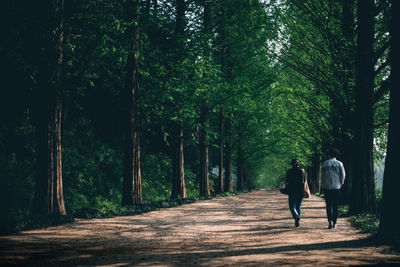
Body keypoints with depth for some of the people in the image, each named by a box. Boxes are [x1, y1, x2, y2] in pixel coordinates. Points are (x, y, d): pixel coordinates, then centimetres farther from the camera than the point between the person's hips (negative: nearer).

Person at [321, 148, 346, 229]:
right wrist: (341, 183, 14)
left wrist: (323, 184, 13)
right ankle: (334, 223, 9)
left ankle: (330, 220, -16)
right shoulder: (339, 163, 0)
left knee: (328, 205, 3)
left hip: (327, 186, -1)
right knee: (335, 205, 8)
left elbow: (322, 175, 1)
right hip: (336, 187, 1)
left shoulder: (325, 163, -1)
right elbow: (343, 175, -1)